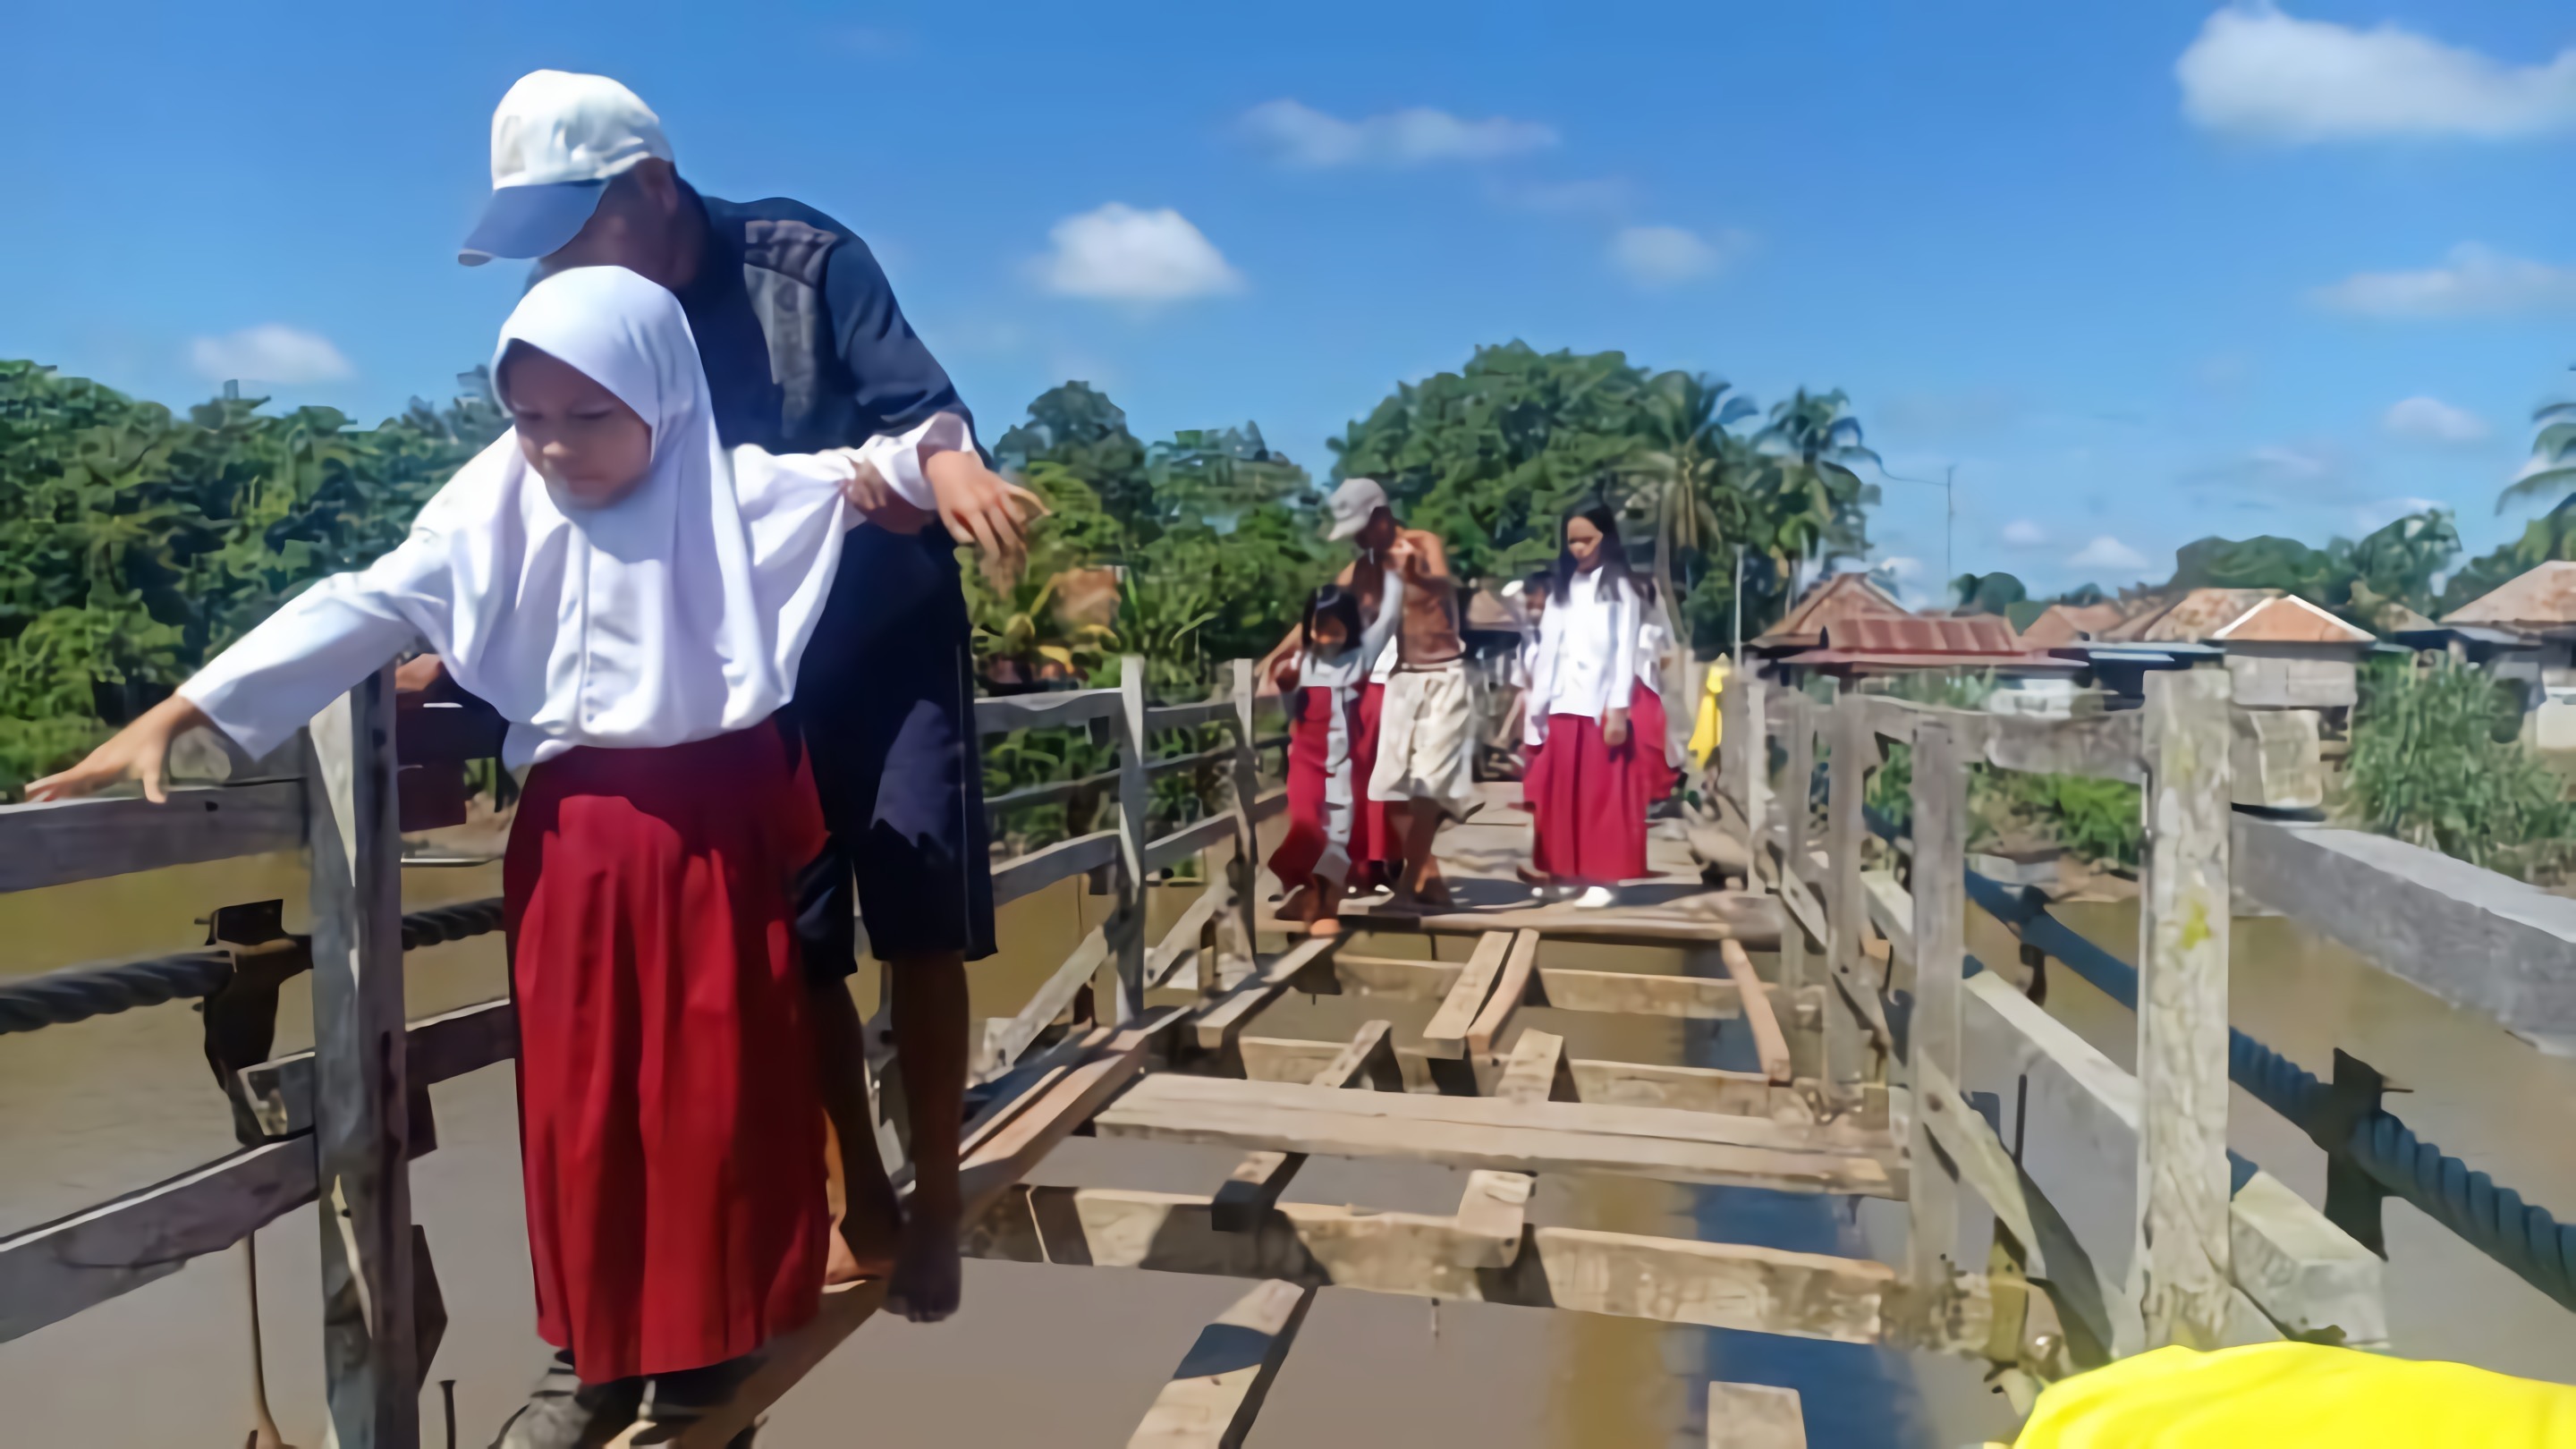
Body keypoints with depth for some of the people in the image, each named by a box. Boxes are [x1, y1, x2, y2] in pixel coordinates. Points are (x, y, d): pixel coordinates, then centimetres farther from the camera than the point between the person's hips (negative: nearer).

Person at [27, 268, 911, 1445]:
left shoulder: (737, 494, -7)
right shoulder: (494, 513, -1)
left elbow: (862, 476, -11)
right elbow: (359, 612, -5)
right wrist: (173, 716, -10)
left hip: (721, 833, -2)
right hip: (574, 842, 3)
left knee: (716, 1095, 7)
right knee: (576, 1104, 10)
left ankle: (710, 1342, 26)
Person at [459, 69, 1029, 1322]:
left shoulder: (801, 259, -13)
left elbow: (917, 401, -19)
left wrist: (948, 459, -44)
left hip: (891, 642, -3)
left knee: (917, 925, -4)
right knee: (794, 945, 4)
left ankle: (934, 1206, 12)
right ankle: (861, 1208, 20)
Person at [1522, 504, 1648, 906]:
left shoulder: (1620, 587, 1)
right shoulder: (1561, 588, 15)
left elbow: (1626, 650, -5)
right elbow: (1549, 648, 12)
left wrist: (1619, 709, -12)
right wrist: (1538, 706, 7)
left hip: (1601, 704, -5)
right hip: (1563, 704, 5)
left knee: (1602, 794, -2)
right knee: (1563, 794, 5)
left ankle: (1602, 877, 0)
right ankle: (1565, 872, 12)